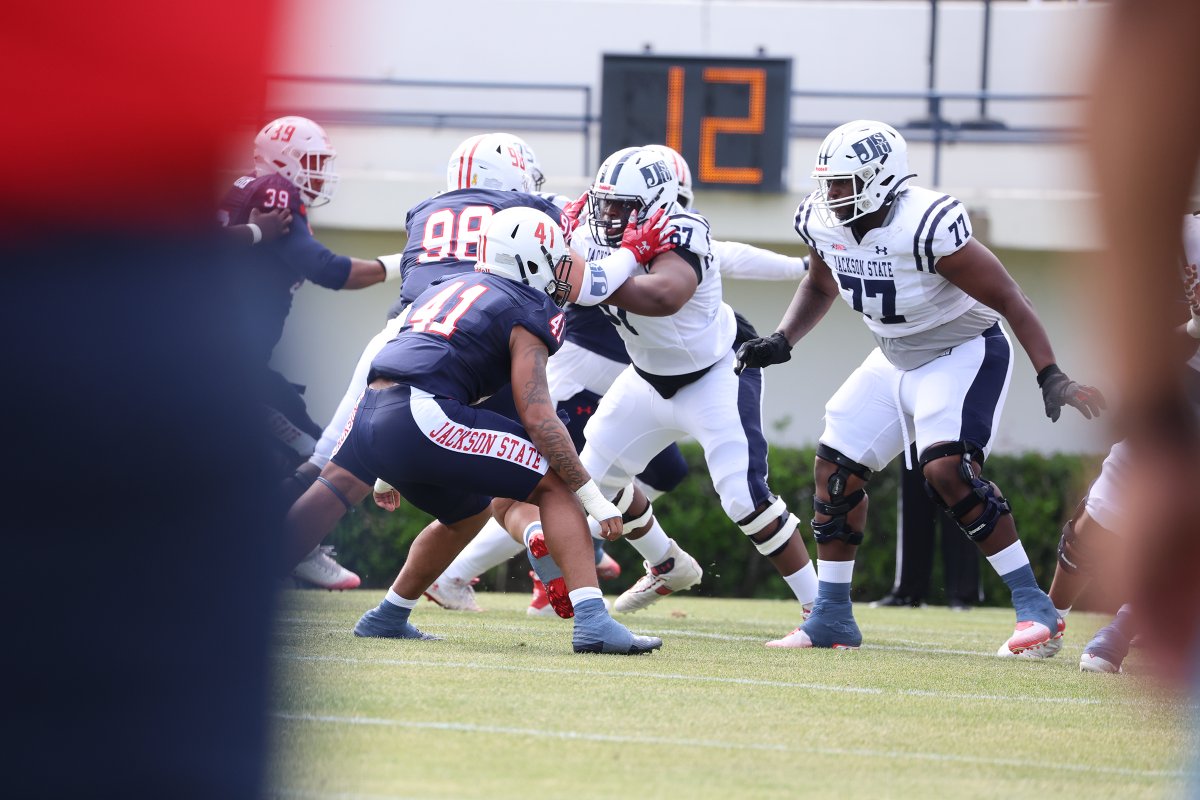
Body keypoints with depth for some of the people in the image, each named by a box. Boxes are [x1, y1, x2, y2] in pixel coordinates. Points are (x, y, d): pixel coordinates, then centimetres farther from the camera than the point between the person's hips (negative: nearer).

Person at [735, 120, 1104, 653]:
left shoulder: (927, 227, -31)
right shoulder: (822, 223, -9)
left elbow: (1009, 301, -26)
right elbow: (820, 286, 16)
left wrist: (1051, 378, -32)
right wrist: (781, 342, 1)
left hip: (965, 354, -8)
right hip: (896, 361, 8)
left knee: (946, 468, -27)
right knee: (836, 465, 3)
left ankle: (1034, 609, -20)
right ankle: (831, 619, 16)